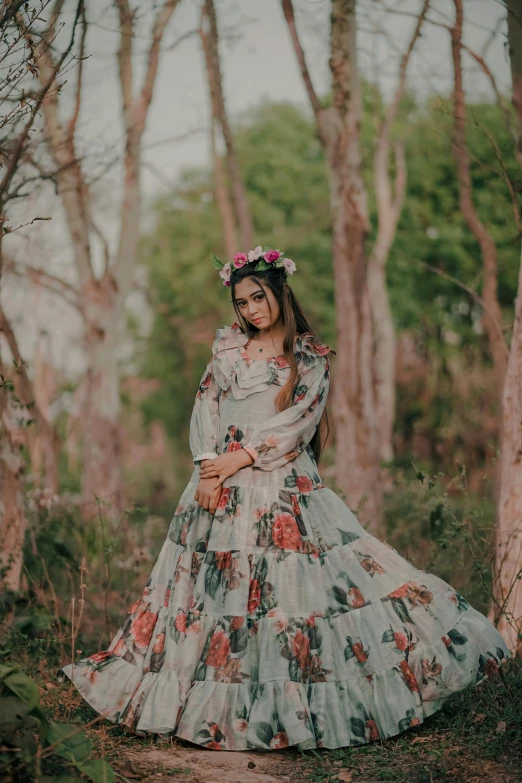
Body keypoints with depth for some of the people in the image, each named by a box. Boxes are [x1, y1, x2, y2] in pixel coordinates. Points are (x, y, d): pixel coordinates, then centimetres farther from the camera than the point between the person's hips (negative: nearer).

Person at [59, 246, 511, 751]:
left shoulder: (311, 357, 4)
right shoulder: (227, 347, 14)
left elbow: (298, 421, -7)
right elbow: (205, 408, 7)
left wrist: (240, 458, -13)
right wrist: (208, 466, -8)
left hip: (283, 484, -3)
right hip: (219, 480, 3)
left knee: (287, 588, -10)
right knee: (212, 583, 2)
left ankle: (294, 704, 1)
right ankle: (213, 703, 12)